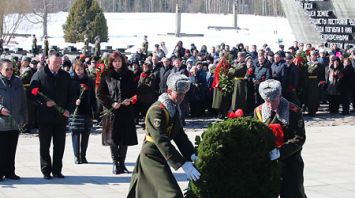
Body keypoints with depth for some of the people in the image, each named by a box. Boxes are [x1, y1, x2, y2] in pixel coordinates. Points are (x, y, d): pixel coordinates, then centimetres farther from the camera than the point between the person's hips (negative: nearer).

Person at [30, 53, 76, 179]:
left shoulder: (65, 76, 10)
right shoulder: (39, 75, -2)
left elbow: (72, 95, 12)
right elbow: (32, 93, -5)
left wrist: (68, 109, -3)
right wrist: (44, 102, -18)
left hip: (61, 116, 3)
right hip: (45, 117, -3)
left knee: (60, 145, 6)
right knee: (44, 145, 3)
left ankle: (57, 170, 15)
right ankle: (46, 171, 11)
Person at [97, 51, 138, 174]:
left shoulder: (128, 74, 9)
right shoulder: (106, 75, 3)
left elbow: (135, 91, 12)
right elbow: (100, 93, 1)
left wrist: (130, 100, -7)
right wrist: (111, 104, -11)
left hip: (127, 111, 2)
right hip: (112, 111, -2)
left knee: (126, 139, 3)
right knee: (113, 139, -3)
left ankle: (122, 163, 13)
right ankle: (115, 164, 6)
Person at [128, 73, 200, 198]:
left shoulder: (174, 108, 6)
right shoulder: (157, 111, -24)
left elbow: (179, 135, 9)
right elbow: (162, 142, -31)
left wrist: (191, 155, -6)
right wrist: (184, 164, -35)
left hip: (160, 155, 9)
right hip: (151, 156, -9)